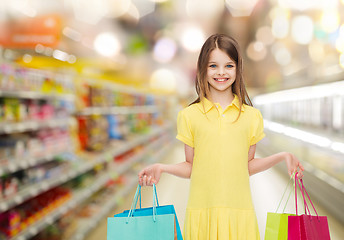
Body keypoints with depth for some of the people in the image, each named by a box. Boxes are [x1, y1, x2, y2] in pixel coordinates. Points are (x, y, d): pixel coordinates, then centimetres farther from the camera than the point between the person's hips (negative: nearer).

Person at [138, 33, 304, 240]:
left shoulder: (251, 116, 6)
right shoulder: (189, 116, 3)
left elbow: (248, 165, 11)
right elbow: (191, 167, 7)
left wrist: (281, 157, 1)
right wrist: (161, 168, -7)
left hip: (239, 209, 1)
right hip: (202, 210, -1)